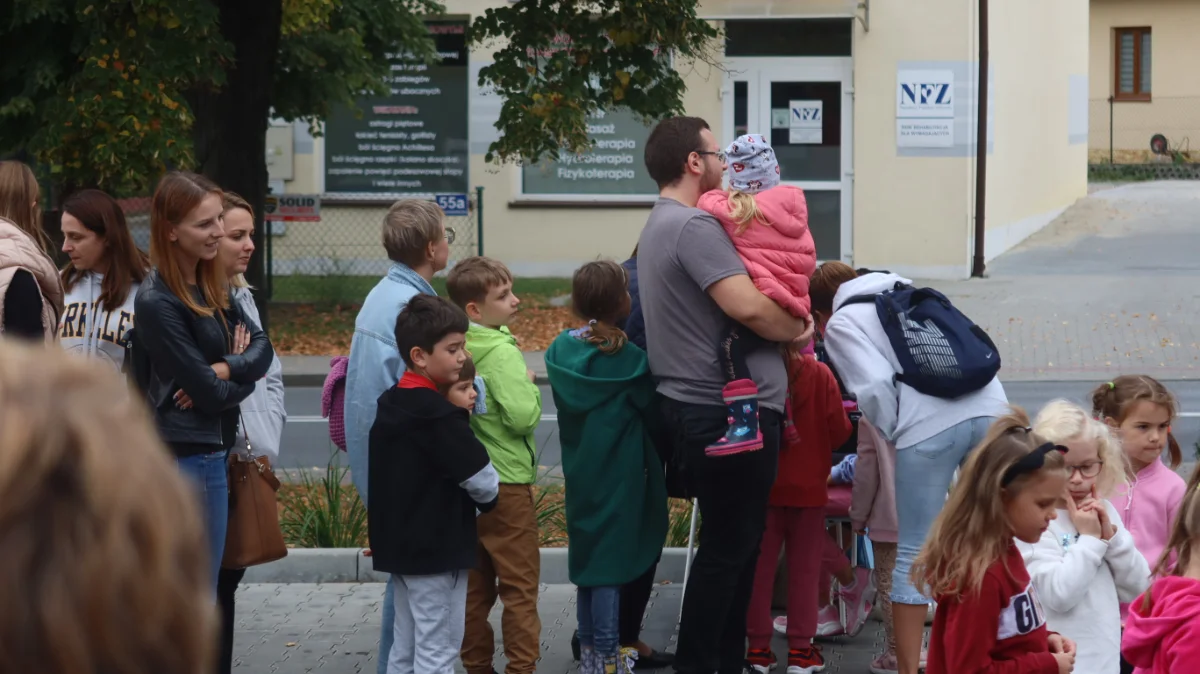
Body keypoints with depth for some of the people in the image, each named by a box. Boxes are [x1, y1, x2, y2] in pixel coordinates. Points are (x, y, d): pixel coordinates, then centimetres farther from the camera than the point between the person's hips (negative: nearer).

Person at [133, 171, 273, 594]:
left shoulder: (211, 286, 9)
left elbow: (261, 347, 5)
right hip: (188, 458, -9)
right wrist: (243, 378, 0)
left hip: (211, 451, 9)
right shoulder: (157, 302, -18)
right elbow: (208, 393, -19)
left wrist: (223, 370, -14)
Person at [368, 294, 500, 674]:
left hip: (399, 545, 9)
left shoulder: (390, 404, 8)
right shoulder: (439, 416, -19)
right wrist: (487, 500, 3)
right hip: (437, 550, -9)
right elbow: (482, 480, -15)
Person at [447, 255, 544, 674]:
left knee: (475, 584, 12)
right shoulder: (501, 352, -17)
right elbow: (522, 416, -23)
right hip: (506, 482, -7)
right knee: (520, 584, 0)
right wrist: (530, 388, -6)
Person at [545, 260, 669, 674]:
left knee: (588, 554, 16)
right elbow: (651, 407, -8)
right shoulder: (627, 356, -17)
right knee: (611, 561, -1)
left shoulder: (561, 350, -2)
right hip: (618, 473, -5)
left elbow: (565, 406, 7)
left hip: (580, 470, 5)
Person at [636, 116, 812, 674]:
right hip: (729, 413, -11)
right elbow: (749, 307, -26)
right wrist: (797, 329, -8)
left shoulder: (660, 226, 17)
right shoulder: (695, 226, -17)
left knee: (735, 543, 16)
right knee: (727, 549, -4)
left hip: (700, 410, 11)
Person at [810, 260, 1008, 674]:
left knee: (915, 551, 5)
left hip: (929, 424, -5)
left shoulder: (841, 323, 12)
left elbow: (875, 388, -4)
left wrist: (893, 432, 13)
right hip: (989, 406, 5)